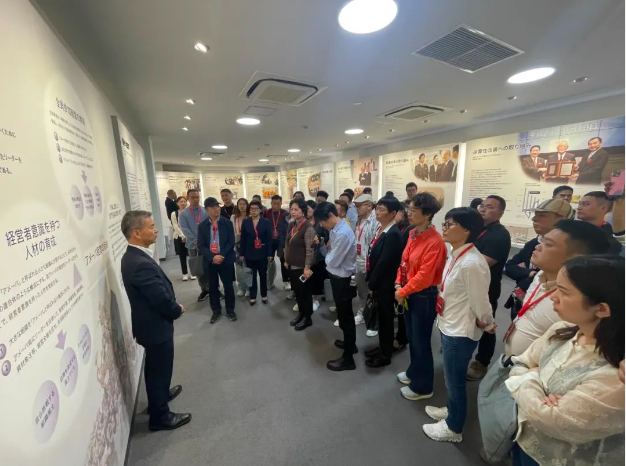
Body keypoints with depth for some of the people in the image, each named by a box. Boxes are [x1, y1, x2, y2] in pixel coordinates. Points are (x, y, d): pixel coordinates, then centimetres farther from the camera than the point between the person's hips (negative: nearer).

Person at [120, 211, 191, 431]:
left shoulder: (133, 256, 0)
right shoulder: (140, 264, -33)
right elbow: (162, 299, -28)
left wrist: (173, 307, 0)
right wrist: (178, 310, -10)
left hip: (151, 323, 9)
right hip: (156, 326, -9)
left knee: (156, 368, 29)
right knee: (160, 369, 11)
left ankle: (159, 395, 52)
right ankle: (159, 416, 32)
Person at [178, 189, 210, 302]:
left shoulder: (206, 212, 1)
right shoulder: (183, 214, 0)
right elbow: (185, 229, -9)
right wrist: (195, 241, -19)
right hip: (193, 245, 1)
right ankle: (204, 289, 26)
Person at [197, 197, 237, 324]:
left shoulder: (227, 223, -1)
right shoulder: (202, 226, 2)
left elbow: (231, 242, -5)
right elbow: (201, 245, -2)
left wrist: (221, 255, -16)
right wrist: (212, 257, -17)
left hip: (226, 260, -1)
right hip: (210, 261, 1)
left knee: (228, 286, 7)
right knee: (212, 287, 12)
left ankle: (230, 310, 25)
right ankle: (216, 311, 29)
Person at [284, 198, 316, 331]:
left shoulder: (308, 227, -17)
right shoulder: (291, 225, 5)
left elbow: (310, 249, -18)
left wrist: (307, 267, -19)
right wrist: (286, 260, 14)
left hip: (302, 266, -7)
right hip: (292, 265, 7)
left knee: (305, 292, 8)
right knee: (297, 291, 18)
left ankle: (307, 318, 26)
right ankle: (301, 313, 37)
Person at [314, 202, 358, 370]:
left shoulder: (343, 234, -28)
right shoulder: (336, 230, 2)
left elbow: (333, 261, -23)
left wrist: (327, 255, -4)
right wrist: (330, 253, -8)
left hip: (342, 280, -9)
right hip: (339, 278, 9)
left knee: (345, 317, 6)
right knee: (346, 315, 25)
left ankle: (348, 358, 24)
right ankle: (350, 343, 47)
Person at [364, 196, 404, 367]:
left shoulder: (393, 234, -23)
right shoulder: (381, 229, 6)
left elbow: (384, 263, -24)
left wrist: (372, 284, -15)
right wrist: (370, 280, 9)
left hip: (385, 284, -9)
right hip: (377, 282, 9)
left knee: (386, 318, 9)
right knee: (381, 317, 22)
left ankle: (386, 355, 28)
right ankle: (382, 347, 41)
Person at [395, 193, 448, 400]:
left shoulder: (434, 242, -23)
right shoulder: (413, 234, 4)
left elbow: (424, 276, -25)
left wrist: (402, 292, -15)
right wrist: (398, 284, -2)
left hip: (424, 297, -8)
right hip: (409, 293, 8)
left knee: (421, 342, 9)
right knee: (411, 338, 23)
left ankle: (422, 386, 30)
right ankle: (414, 372, 46)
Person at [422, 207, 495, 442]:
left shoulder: (471, 263, -30)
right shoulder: (456, 255, -1)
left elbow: (480, 302, -20)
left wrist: (487, 324, -3)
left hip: (461, 333, -8)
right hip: (449, 327, 8)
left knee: (455, 382, 16)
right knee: (452, 380, 29)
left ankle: (453, 428, 41)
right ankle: (452, 410, 54)